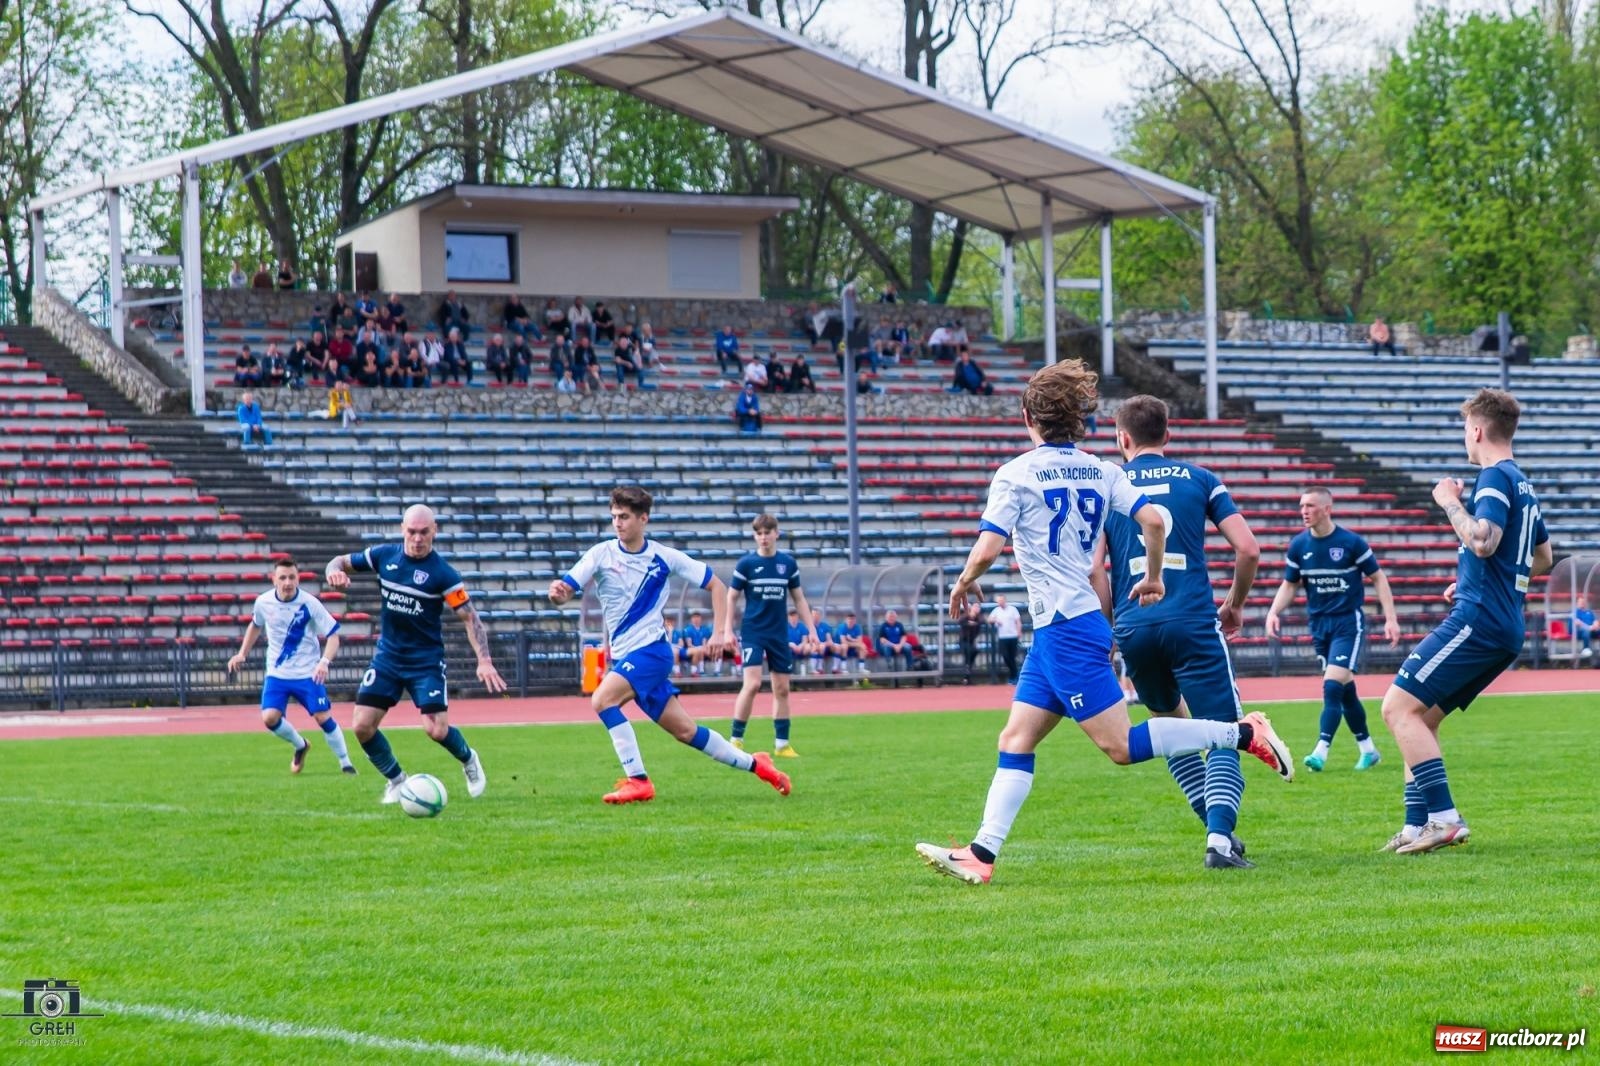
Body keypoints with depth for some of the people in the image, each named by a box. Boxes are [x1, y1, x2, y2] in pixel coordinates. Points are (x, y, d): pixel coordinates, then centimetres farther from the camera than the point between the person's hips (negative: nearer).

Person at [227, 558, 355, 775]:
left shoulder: (309, 604, -16)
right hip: (276, 673, 3)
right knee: (269, 718, -12)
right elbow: (255, 626, 17)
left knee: (323, 717, -9)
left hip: (308, 673, -3)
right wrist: (242, 654, 10)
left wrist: (324, 662, -28)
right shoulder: (263, 602, -6)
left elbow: (332, 635, -13)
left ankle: (345, 763, 11)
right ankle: (300, 745, 18)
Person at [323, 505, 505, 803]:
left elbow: (470, 617, -13)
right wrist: (335, 572, -15)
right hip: (387, 655, 4)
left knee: (436, 730, -14)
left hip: (426, 660, -4)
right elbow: (341, 562, 10)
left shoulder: (442, 574, -14)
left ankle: (469, 760, 21)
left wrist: (484, 660, -25)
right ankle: (396, 780, 17)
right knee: (363, 726, -7)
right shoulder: (384, 555, -3)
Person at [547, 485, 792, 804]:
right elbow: (564, 591, -11)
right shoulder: (601, 554, -1)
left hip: (651, 650, -4)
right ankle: (754, 764, 26)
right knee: (685, 731, 8)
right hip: (623, 657, 4)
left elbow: (715, 585, 4)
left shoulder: (664, 557, -5)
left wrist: (719, 632, -6)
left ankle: (638, 781, -21)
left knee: (603, 699, -27)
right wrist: (557, 592, -35)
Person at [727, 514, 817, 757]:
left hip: (779, 634, 4)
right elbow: (731, 598, 2)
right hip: (752, 632, -4)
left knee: (782, 689, 6)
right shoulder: (746, 564, -4)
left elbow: (799, 598, 12)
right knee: (752, 683, -17)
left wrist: (811, 630, 9)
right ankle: (736, 741, -10)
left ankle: (782, 744, 14)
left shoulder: (788, 563, 4)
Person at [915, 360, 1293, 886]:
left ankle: (1242, 733, -12)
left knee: (1120, 746, -8)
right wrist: (1153, 577, 15)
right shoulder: (1101, 471, 9)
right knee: (1016, 739, 8)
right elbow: (1153, 520, 0)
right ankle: (982, 854, 4)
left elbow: (987, 549, -14)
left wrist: (964, 583, 6)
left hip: (1063, 624, -8)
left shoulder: (1017, 474, -8)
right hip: (1077, 622, 8)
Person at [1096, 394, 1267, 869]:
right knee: (1222, 735, -1)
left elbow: (1093, 568, 0)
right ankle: (1221, 838, -22)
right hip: (1193, 624, -2)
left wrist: (1108, 631, 10)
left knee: (1170, 720, 25)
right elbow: (1248, 548, 3)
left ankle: (1218, 825, 21)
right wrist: (1235, 603, 18)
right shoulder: (1199, 479, 10)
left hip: (1134, 628, 2)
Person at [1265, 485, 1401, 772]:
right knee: (1345, 689, 10)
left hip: (1348, 622, -5)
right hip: (1320, 625, 5)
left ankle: (1321, 752, -21)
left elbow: (1378, 577, -2)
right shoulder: (1299, 545, 1)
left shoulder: (1351, 542, -11)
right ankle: (1368, 749, 23)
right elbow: (1289, 584, 11)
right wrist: (1274, 612, -7)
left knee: (1333, 686, -17)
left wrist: (1390, 618, -8)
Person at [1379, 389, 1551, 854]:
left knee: (1399, 707, -13)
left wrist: (1451, 502, -9)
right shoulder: (1522, 484, 21)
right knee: (1419, 717, 14)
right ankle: (1418, 825, 9)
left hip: (1478, 619, -10)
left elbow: (1483, 540, -25)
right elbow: (1543, 557, 33)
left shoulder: (1495, 476, -9)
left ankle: (1444, 817, -18)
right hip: (1506, 628, 10)